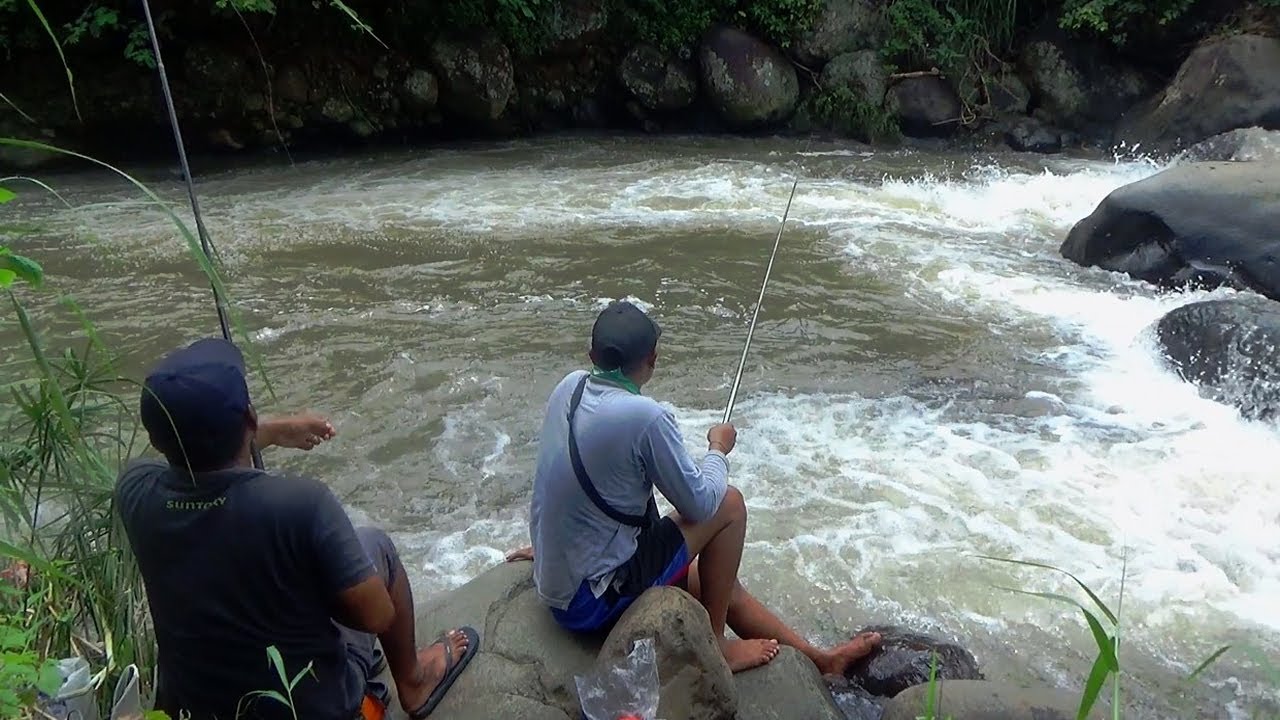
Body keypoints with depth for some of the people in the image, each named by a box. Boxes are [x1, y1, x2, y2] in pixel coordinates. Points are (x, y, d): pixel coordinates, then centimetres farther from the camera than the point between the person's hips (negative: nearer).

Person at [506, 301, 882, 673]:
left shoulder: (570, 386, -2)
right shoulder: (644, 417, -25)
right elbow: (700, 504, -15)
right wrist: (718, 449, 4)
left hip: (556, 585, 8)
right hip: (593, 600, -8)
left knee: (719, 581, 20)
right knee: (729, 504, -2)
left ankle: (819, 657, 35)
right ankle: (713, 644, 10)